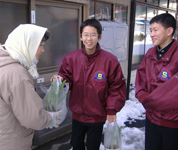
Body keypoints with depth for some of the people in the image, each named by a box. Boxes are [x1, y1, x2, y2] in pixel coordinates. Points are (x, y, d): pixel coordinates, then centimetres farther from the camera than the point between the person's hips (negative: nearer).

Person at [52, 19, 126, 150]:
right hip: (77, 114, 3)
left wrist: (112, 109, -11)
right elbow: (67, 78, -1)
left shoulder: (110, 60, -15)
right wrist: (60, 79, -24)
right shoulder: (71, 58, -8)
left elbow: (117, 87, -10)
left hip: (98, 116, -3)